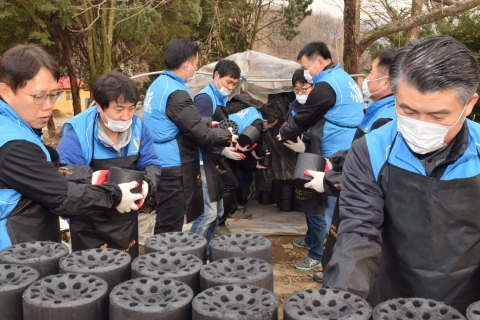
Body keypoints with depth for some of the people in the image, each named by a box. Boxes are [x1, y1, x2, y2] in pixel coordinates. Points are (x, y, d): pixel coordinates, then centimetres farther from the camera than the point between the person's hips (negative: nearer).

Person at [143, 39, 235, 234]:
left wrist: (210, 123, 12)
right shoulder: (176, 93, -20)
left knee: (164, 225, 19)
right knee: (170, 228, 1)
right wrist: (229, 137, -4)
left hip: (162, 164, 10)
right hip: (173, 168, -10)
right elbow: (202, 135, -20)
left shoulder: (158, 85, 10)